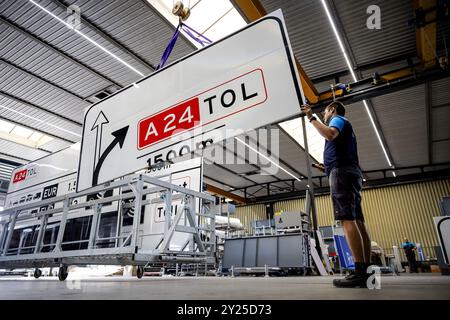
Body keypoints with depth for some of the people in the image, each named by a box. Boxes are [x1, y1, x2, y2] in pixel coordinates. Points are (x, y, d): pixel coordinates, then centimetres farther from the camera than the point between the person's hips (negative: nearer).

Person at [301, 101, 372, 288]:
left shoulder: (338, 119, 6)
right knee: (357, 221, 1)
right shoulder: (344, 126, 34)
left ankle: (360, 273, -24)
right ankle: (366, 271, -2)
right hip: (351, 172, 10)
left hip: (342, 171, -10)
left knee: (347, 219, -18)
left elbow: (330, 134, -18)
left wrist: (311, 117, -9)